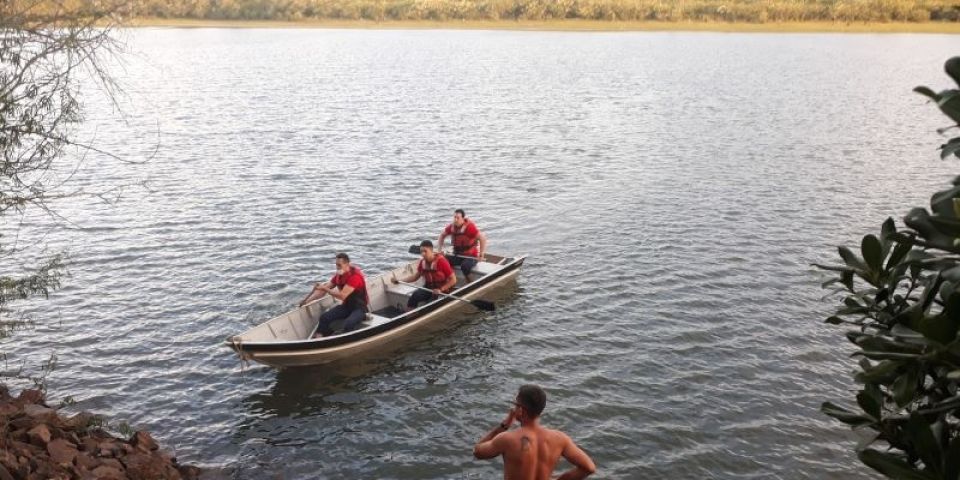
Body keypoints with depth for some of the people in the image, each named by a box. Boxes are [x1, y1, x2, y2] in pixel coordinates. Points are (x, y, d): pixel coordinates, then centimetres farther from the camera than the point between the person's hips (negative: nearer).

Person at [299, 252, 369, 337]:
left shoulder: (355, 275, -23)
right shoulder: (338, 275, 2)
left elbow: (342, 296, -28)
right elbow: (323, 289, 5)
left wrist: (325, 289, -24)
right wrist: (308, 300, -5)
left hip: (360, 308, -8)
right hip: (346, 306, 8)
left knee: (348, 324, -36)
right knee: (324, 318, -12)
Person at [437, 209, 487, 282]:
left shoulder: (470, 227, -21)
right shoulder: (451, 227, -3)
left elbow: (483, 238, -23)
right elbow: (442, 235, 16)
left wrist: (481, 255, -22)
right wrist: (440, 250, 6)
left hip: (471, 256, -5)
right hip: (457, 256, 5)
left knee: (465, 266, -37)